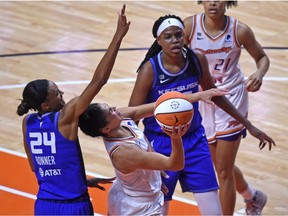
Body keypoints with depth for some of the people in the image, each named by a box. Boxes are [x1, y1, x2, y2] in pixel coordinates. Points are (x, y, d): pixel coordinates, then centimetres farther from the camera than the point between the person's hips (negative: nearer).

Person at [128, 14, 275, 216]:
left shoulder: (197, 59, -7)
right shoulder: (150, 69, -18)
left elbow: (213, 94, 11)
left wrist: (248, 125, 16)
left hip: (194, 140, 3)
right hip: (160, 144, -3)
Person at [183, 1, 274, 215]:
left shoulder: (239, 30, -14)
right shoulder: (190, 26, -13)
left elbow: (262, 57, 1)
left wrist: (259, 74, -20)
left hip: (231, 99, -3)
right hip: (202, 99, 3)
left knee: (224, 169, -4)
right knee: (221, 165, 17)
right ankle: (253, 197, 47)